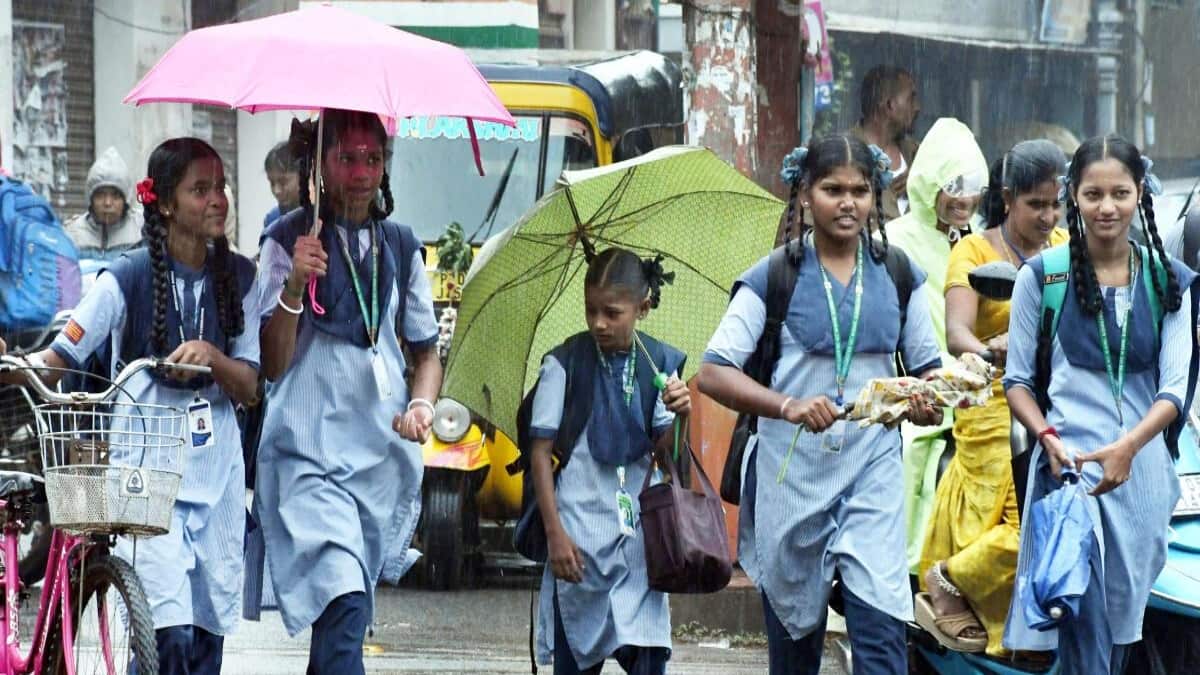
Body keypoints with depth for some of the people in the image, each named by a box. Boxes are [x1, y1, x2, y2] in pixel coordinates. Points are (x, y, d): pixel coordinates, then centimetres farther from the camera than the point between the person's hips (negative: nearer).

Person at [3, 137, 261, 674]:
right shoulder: (128, 278, -7)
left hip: (216, 478, 4)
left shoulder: (237, 278, 5)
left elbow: (248, 386, 2)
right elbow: (58, 358, -8)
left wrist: (212, 357, -20)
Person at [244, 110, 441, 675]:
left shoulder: (399, 246, 12)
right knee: (344, 610, -22)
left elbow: (426, 353, 20)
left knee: (344, 617, 10)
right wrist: (294, 286, -23)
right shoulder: (289, 241, -2)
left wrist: (421, 405, -1)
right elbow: (272, 365, -8)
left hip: (384, 454, 5)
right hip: (308, 452, -5)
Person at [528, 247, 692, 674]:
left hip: (639, 531, 2)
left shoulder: (658, 363, 4)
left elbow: (664, 450, 3)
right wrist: (555, 533, -10)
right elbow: (541, 453, -3)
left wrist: (679, 417, -19)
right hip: (580, 532, -2)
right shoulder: (565, 363, -3)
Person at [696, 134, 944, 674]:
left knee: (880, 629, -14)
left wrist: (929, 401, -11)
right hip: (792, 471, -1)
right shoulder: (773, 278, 0)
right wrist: (788, 406, -22)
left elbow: (928, 367, 14)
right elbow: (713, 372, -6)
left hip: (872, 471, 1)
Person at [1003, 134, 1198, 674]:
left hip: (1142, 469, 3)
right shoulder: (1042, 277, 1)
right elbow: (1018, 380, 5)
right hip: (1068, 465, -3)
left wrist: (1128, 446, -20)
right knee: (1086, 628, -17)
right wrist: (1047, 437, -15)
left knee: (1121, 624, 9)